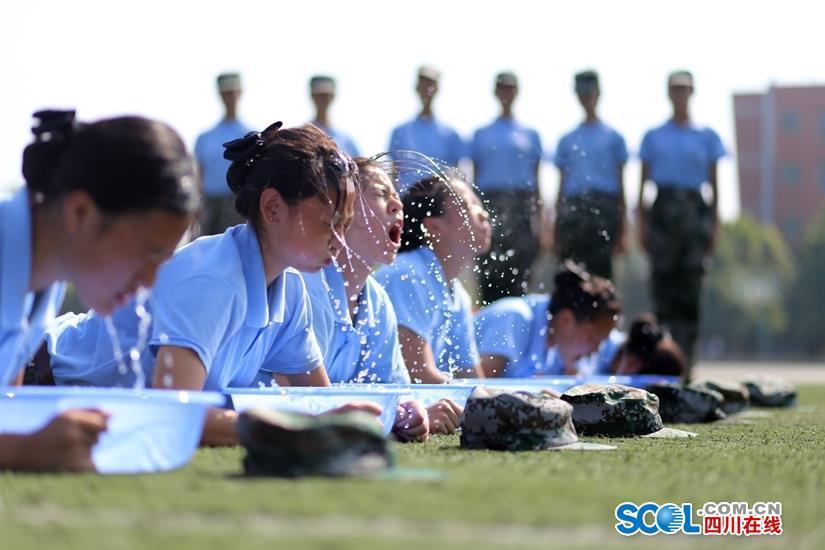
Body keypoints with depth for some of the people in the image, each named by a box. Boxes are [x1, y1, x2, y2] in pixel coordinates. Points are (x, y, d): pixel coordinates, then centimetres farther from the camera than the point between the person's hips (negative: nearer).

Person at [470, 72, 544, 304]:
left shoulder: (530, 134, 10)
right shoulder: (481, 134, 12)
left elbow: (535, 176, 9)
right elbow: (475, 174, 12)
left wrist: (537, 214, 3)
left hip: (520, 204, 0)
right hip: (490, 200, 0)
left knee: (520, 265, -5)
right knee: (488, 267, -3)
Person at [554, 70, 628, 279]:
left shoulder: (612, 137, 8)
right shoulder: (567, 140, 16)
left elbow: (620, 183, 7)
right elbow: (562, 184, 16)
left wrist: (621, 229, 2)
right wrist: (556, 229, 10)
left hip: (603, 209, -2)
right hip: (573, 210, 3)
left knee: (600, 270, -9)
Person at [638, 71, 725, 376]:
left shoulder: (706, 136, 11)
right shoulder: (654, 136, 12)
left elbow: (714, 183, 10)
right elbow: (643, 181, 11)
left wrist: (714, 223, 2)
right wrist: (641, 221, 3)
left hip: (694, 210, 0)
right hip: (663, 210, 0)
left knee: (691, 281, -6)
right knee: (663, 279, -6)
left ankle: (685, 358, -4)